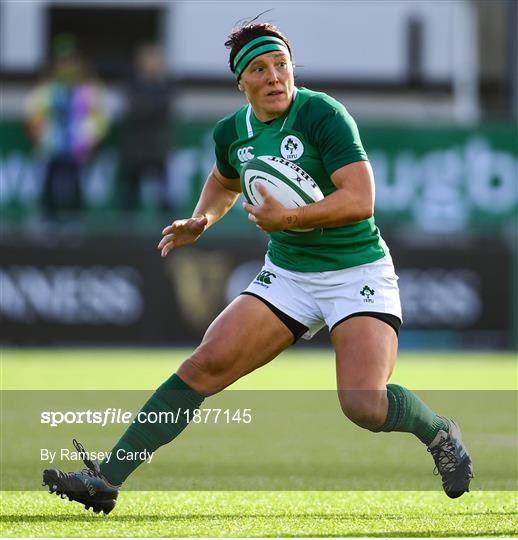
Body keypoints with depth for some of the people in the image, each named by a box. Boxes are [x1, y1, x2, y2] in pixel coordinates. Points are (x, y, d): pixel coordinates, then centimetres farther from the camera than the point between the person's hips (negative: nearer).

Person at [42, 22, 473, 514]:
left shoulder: (323, 115, -17)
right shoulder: (232, 132, 3)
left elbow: (360, 200, -26)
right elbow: (225, 182, 28)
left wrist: (289, 218, -31)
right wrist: (200, 221, 9)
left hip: (357, 275, -5)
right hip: (287, 275, 5)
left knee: (364, 405, -22)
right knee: (206, 364, -9)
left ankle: (439, 432, 11)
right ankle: (107, 478, -8)